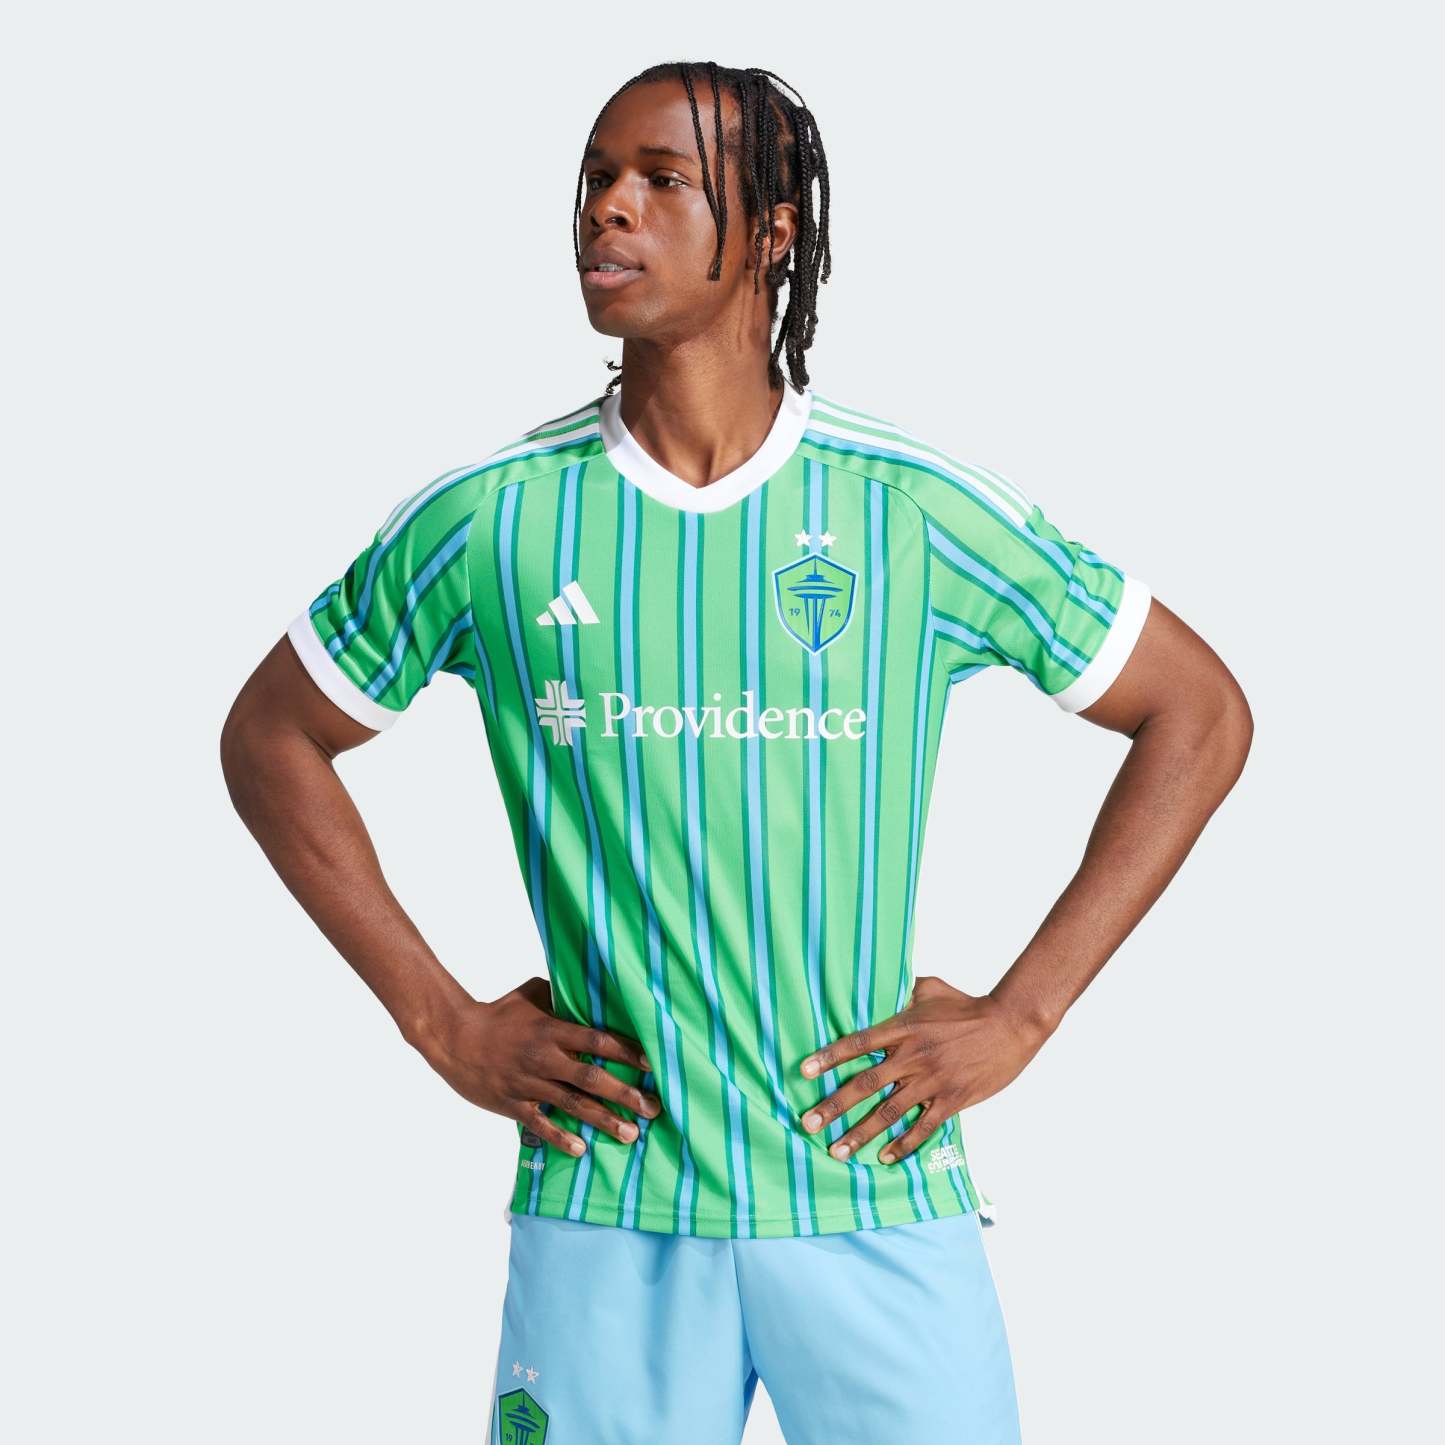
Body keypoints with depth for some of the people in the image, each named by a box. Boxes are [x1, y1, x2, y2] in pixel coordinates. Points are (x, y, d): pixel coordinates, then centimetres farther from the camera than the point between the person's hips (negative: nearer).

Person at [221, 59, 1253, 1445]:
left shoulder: (922, 509, -4)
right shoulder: (487, 520, -2)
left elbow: (1200, 712, 5)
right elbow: (268, 735, 11)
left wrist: (1017, 1017, -1)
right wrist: (443, 1022, 3)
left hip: (875, 1193, 0)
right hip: (604, 1213, 1)